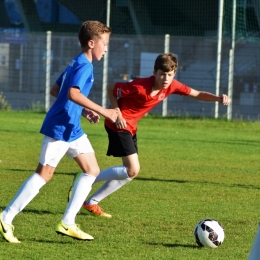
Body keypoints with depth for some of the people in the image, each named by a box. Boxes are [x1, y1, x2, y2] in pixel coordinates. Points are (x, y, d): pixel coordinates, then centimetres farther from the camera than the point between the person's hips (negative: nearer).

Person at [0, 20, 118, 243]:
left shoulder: (77, 64, 15)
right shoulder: (84, 66, -16)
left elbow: (56, 90, 23)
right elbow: (73, 93, -32)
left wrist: (82, 110, 22)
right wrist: (103, 111, -30)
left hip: (72, 128, 10)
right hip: (60, 127, -10)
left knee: (92, 170, 8)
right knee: (44, 174, -7)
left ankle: (67, 223, 8)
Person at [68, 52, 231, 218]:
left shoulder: (172, 86, -7)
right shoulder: (139, 87, -27)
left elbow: (197, 94, 1)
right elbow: (110, 88, -16)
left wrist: (218, 98, -16)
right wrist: (117, 114, -21)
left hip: (131, 127, 9)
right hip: (119, 124, -9)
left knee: (129, 172, 10)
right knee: (132, 170, -15)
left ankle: (91, 204, 18)